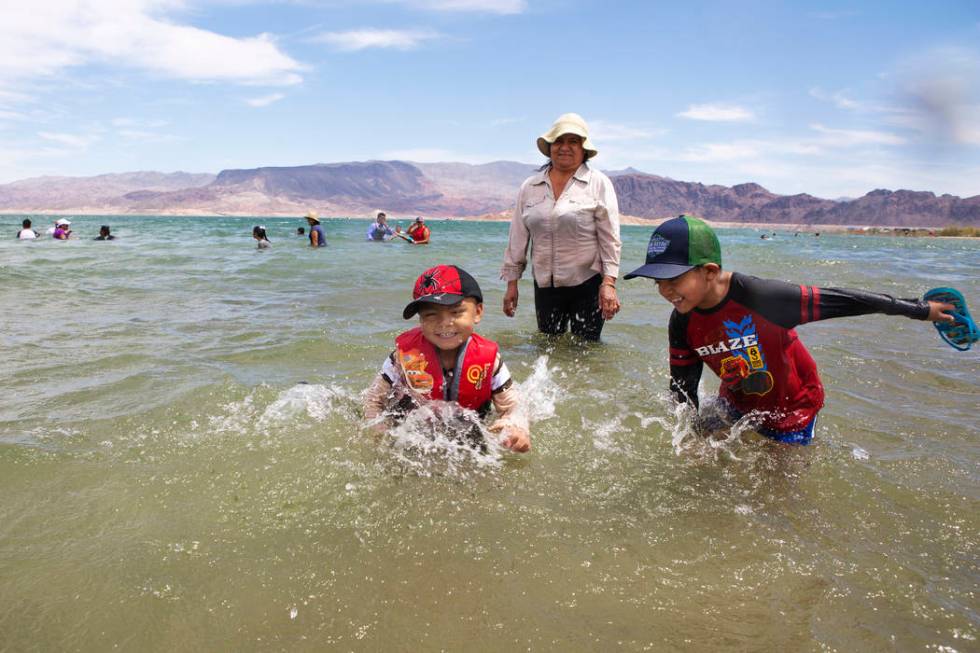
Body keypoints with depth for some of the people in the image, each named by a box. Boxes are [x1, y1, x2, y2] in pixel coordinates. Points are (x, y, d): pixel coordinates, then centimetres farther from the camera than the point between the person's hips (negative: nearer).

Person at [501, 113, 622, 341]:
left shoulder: (599, 184, -2)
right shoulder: (530, 187, 7)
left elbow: (610, 238, -5)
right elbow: (517, 239, 10)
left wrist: (609, 283, -13)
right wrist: (512, 283, 8)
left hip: (588, 284, -3)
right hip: (545, 285, 3)